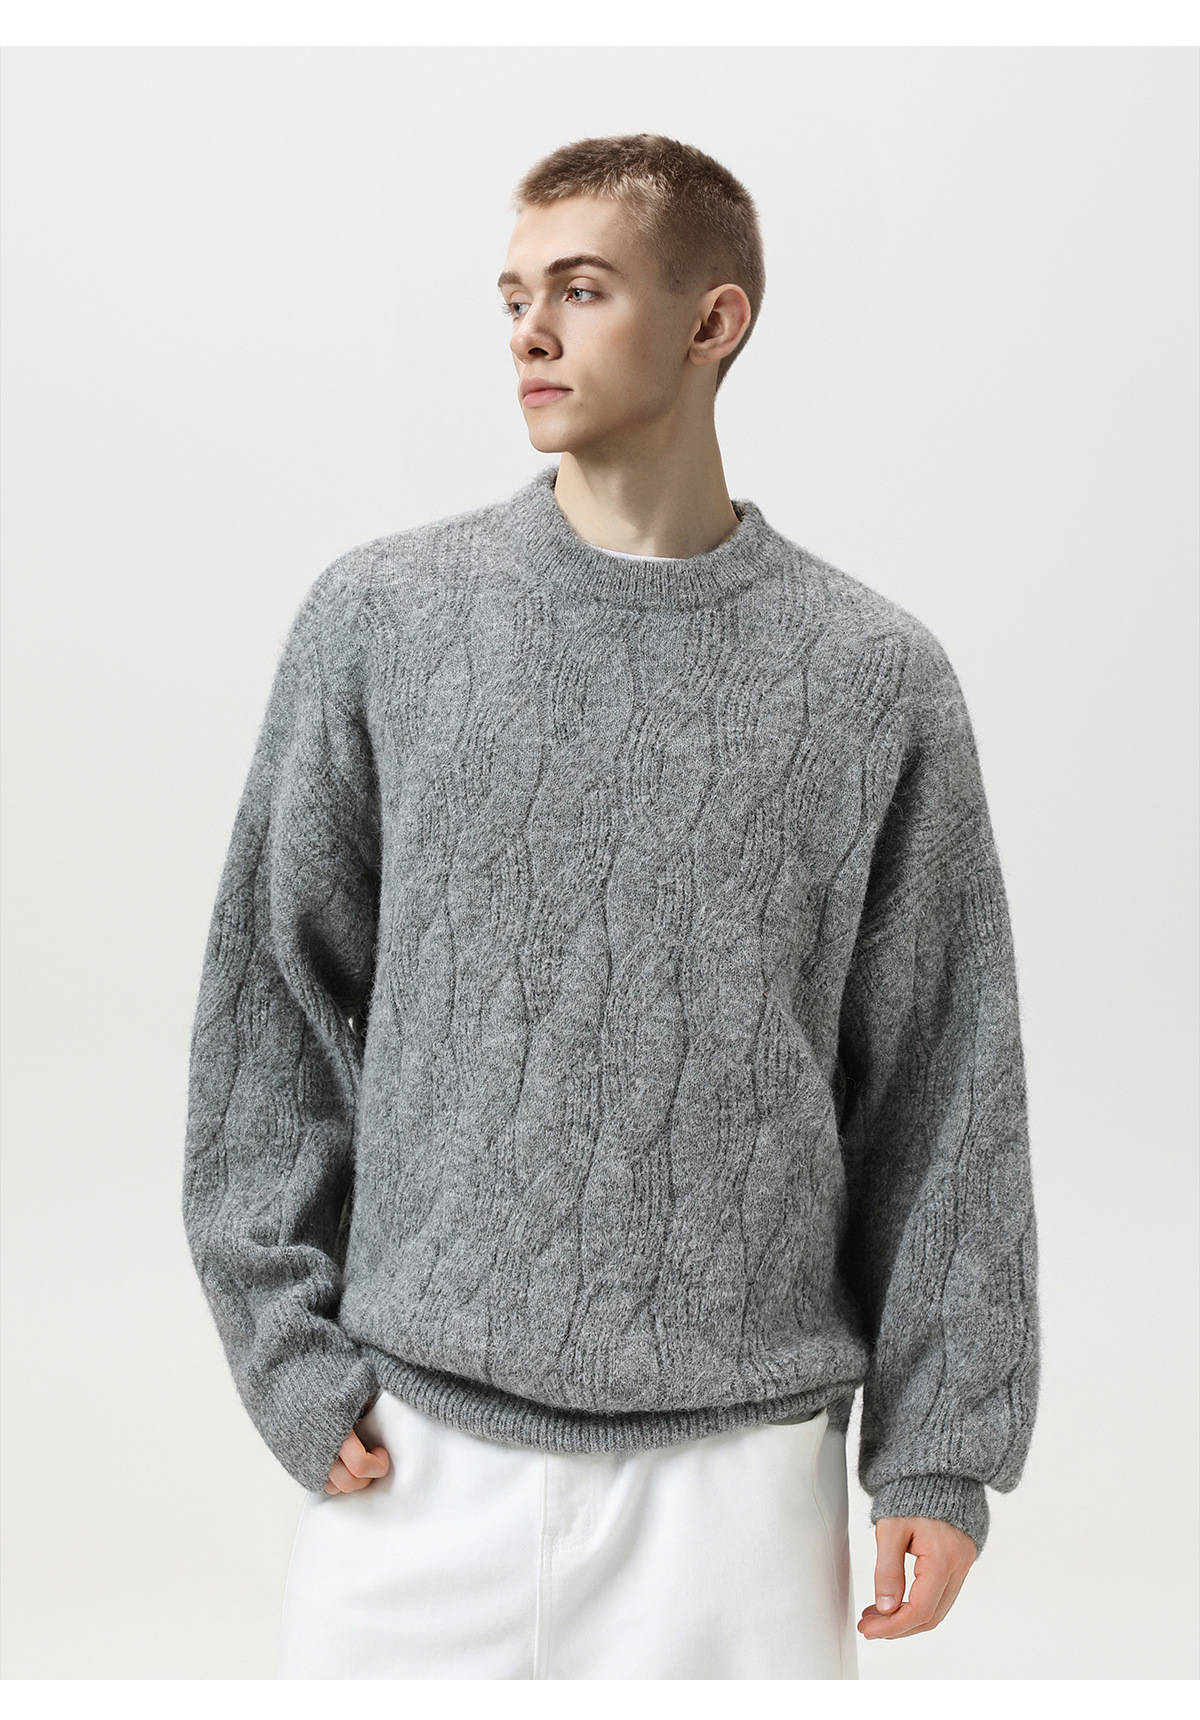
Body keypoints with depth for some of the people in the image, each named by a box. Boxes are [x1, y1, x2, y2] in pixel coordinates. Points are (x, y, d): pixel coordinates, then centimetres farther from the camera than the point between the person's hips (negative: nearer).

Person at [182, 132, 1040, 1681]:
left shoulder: (873, 677, 0)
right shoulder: (382, 618, 1)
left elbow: (942, 1087, 3)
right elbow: (269, 1001, 4)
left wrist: (942, 1450, 1)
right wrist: (291, 1348, -2)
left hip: (740, 1454, 0)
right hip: (415, 1449, 1)